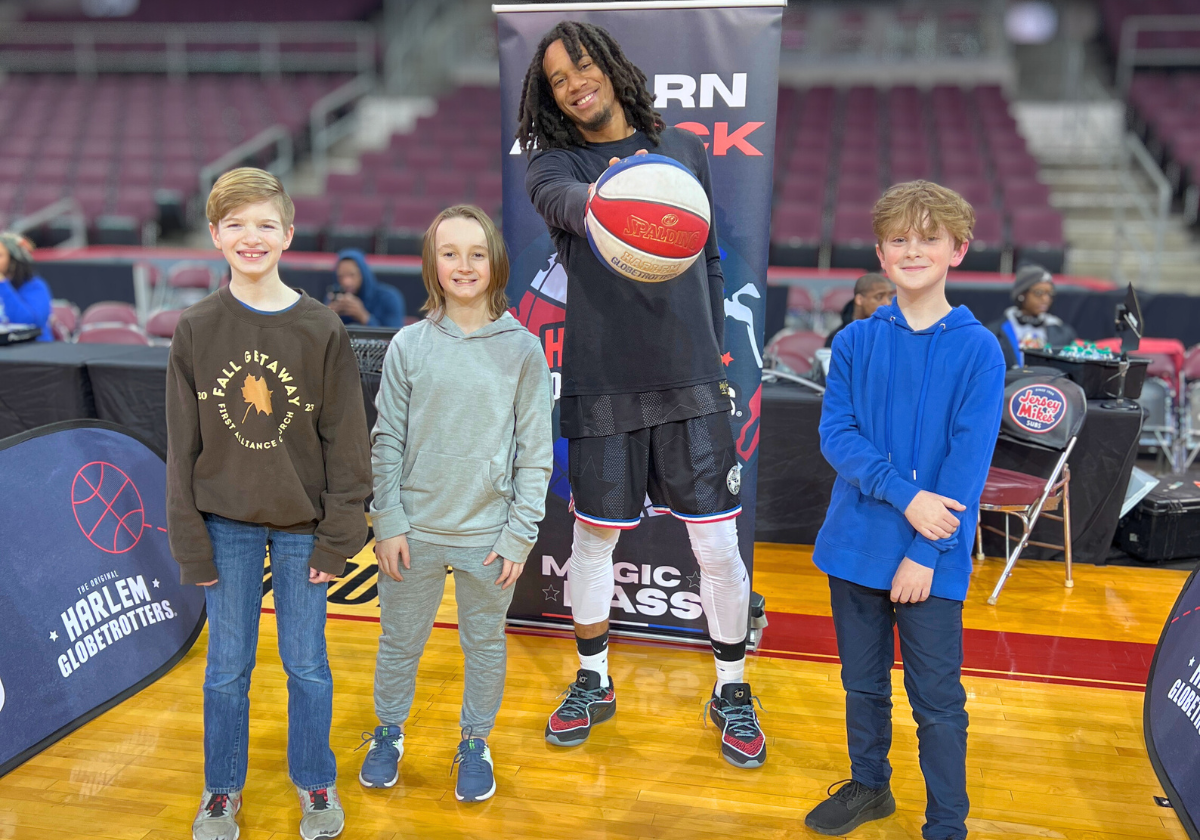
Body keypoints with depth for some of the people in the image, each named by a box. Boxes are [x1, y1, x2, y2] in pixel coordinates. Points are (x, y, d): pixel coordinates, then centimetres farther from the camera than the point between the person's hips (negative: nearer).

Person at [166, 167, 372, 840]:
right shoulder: (196, 330, -3)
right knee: (228, 666, 12)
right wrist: (191, 543, -2)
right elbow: (184, 445, 0)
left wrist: (338, 536, -7)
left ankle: (316, 783, 32)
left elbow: (346, 442, -5)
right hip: (227, 525, 1)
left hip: (301, 525, -1)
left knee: (307, 663, 10)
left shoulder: (323, 330, -7)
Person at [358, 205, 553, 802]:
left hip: (488, 535, -1)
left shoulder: (523, 348, -6)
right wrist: (388, 523, -4)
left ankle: (475, 743, 37)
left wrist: (520, 534, -6)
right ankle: (389, 733, 41)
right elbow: (386, 441, 0)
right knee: (400, 641, 17)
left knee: (485, 643, 15)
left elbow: (535, 451, -4)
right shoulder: (409, 345, -3)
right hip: (414, 530, 1)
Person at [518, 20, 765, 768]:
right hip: (602, 387, -1)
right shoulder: (554, 163, 0)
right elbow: (563, 199, -26)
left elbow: (710, 260, 14)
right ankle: (593, 683, 34)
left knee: (719, 546, 2)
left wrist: (713, 356, 11)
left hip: (690, 383, 1)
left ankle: (732, 691, 25)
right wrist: (598, 203, -50)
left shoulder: (685, 149, 8)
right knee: (593, 537, 11)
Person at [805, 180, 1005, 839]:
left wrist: (925, 553, -16)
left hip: (932, 559, -3)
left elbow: (968, 463, -10)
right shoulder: (855, 341, 2)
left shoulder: (978, 349, -6)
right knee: (862, 683, 19)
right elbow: (835, 434, -5)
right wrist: (904, 494, -19)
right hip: (854, 544, 3)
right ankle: (868, 787, 40)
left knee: (937, 702, 6)